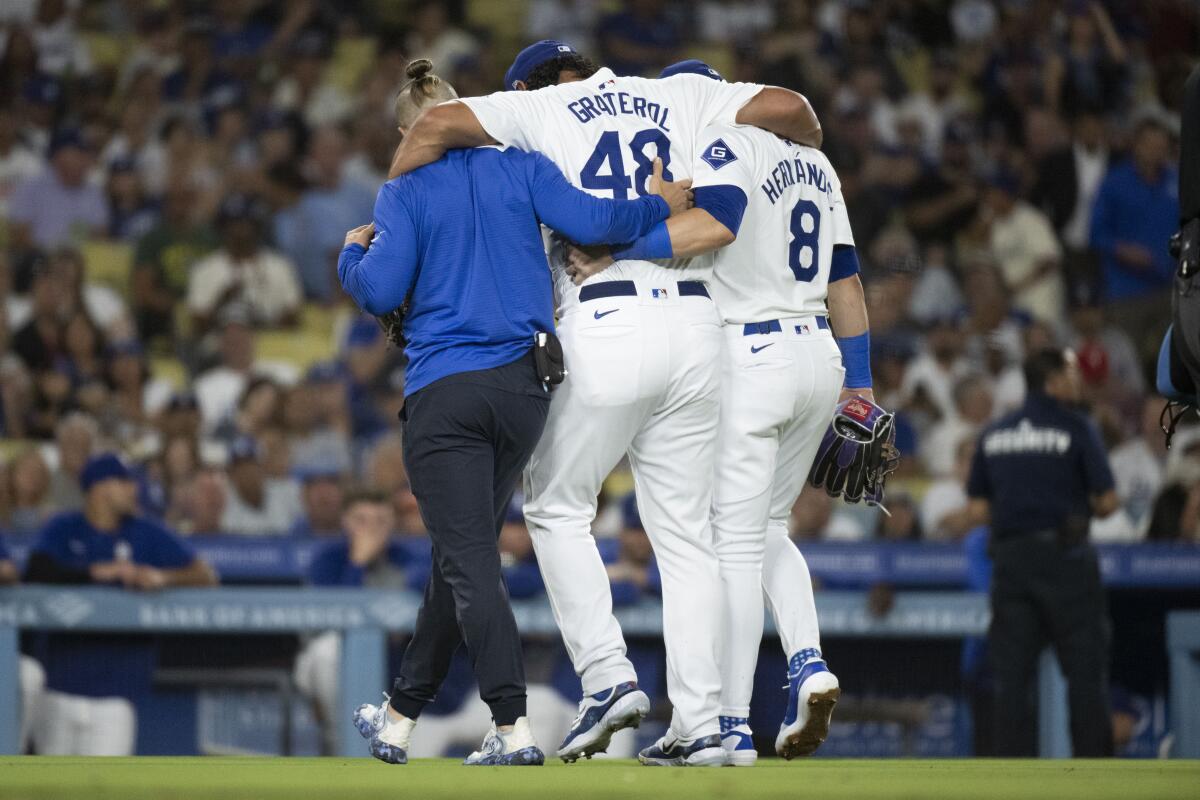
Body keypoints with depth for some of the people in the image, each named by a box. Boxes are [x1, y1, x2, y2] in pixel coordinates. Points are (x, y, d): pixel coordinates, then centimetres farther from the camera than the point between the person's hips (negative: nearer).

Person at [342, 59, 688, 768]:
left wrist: (352, 256, 12)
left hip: (445, 391, -4)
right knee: (465, 556, 16)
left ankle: (515, 728, -19)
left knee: (470, 563, -6)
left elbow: (381, 292, -8)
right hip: (524, 387, 4)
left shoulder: (405, 191, -1)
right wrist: (660, 207, 7)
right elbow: (588, 222, -7)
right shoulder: (519, 166, 6)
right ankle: (400, 720, 26)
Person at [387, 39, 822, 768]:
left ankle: (608, 676, -1)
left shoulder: (542, 108, 10)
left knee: (556, 507, 14)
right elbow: (788, 106, 7)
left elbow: (438, 126, -4)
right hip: (697, 322, 4)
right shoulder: (678, 97, 17)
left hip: (607, 331, -4)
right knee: (687, 531, 9)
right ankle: (702, 726, 3)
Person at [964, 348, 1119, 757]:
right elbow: (1108, 501, -8)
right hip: (1064, 554, -4)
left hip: (1010, 558, 4)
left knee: (1011, 677, 4)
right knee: (1085, 673, 1)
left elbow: (977, 510, 7)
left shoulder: (993, 434, 9)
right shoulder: (1074, 428, -5)